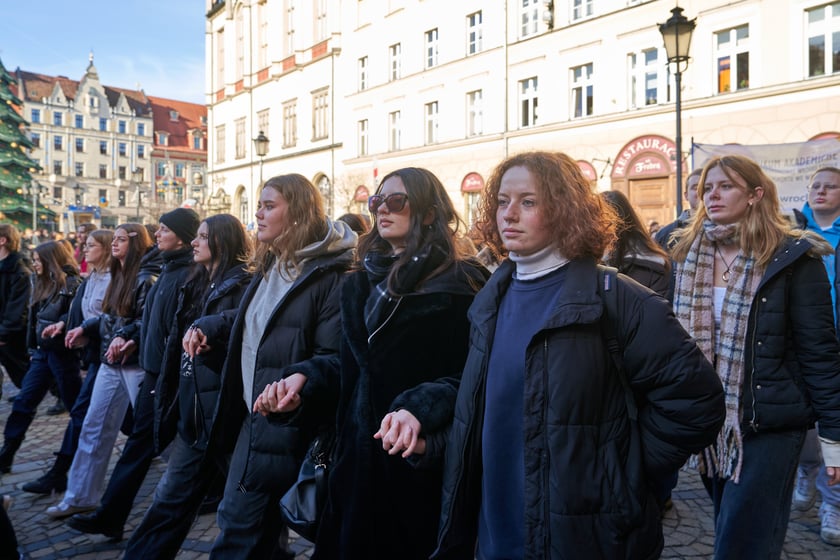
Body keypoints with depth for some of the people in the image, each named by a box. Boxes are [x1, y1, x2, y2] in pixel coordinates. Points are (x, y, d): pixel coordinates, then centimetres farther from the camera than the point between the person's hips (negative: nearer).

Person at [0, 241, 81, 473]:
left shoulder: (71, 283, -13)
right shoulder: (44, 284, 13)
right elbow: (37, 318, 18)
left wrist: (61, 325, -38)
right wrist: (34, 348, 18)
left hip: (62, 352, -8)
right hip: (42, 351, 8)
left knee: (76, 406, 4)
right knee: (23, 402, 8)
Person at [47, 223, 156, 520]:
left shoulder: (146, 278, -12)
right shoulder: (118, 277, 14)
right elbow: (111, 316, 18)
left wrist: (124, 337, -30)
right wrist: (84, 327, 7)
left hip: (136, 363, -8)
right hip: (111, 363, 8)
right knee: (93, 429, 11)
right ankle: (80, 496, 21)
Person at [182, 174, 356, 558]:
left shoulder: (330, 274, -16)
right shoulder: (269, 267, 12)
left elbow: (336, 357, -21)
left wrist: (294, 380, -37)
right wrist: (207, 327, 10)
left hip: (285, 422, -8)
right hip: (254, 415, 9)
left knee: (239, 526, 2)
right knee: (241, 525, 19)